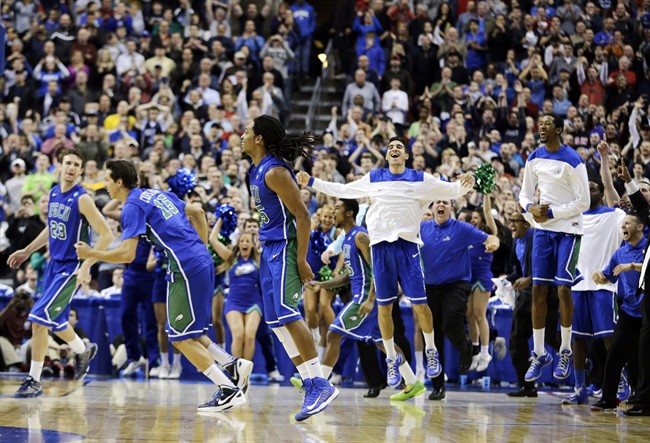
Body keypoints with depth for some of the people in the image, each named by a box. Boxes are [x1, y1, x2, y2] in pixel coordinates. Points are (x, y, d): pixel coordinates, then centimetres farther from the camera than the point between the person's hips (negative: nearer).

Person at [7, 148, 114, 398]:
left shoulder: (82, 199, -16)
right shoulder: (54, 193, 7)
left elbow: (106, 235, -18)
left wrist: (86, 266, -22)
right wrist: (27, 251, 23)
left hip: (72, 268, -8)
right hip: (54, 264, 8)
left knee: (39, 318, -14)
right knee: (55, 321, 12)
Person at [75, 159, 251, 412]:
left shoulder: (133, 207, -8)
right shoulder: (158, 194, 19)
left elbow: (127, 254, -15)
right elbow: (196, 211, 25)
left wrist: (91, 254, -2)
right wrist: (202, 248, 24)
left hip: (186, 270, -9)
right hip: (202, 263, 9)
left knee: (181, 337, -3)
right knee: (185, 332, 19)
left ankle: (229, 390, -5)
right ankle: (235, 367, 15)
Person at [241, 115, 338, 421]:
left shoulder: (274, 172, -17)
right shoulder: (257, 170, 12)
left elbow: (302, 216, -19)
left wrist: (301, 261, -22)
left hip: (284, 248, -10)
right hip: (269, 249, 10)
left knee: (287, 314, -17)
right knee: (275, 321, 7)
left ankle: (321, 385, -17)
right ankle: (311, 384, 9)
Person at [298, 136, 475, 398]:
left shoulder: (420, 180, 5)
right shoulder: (373, 179, 11)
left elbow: (452, 191, 5)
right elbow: (341, 190, 18)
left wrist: (465, 185, -16)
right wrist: (311, 182, 13)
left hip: (408, 246, -2)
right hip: (381, 246, 2)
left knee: (419, 304, -6)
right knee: (384, 306, 3)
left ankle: (431, 351, 14)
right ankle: (392, 357, 17)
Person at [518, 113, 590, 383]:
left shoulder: (573, 161, -12)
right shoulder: (534, 158, 5)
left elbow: (583, 202, -11)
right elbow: (525, 193, 14)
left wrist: (552, 213, -16)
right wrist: (531, 208, -8)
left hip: (568, 230, -5)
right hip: (543, 229, 5)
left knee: (563, 290, -7)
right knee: (538, 290, 2)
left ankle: (565, 352, 7)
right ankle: (539, 354, 10)